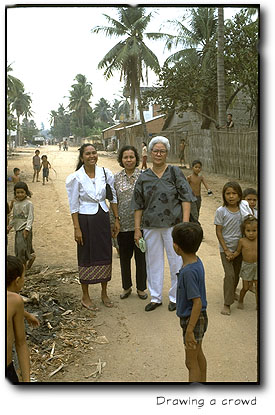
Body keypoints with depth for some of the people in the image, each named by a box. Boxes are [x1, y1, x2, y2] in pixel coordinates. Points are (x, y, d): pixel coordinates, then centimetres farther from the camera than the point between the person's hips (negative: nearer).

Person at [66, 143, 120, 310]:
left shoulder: (106, 173, -1)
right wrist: (77, 228, -10)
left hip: (103, 218, 4)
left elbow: (113, 197, 7)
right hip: (85, 220, -3)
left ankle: (104, 293, 28)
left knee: (105, 255, 10)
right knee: (86, 257, 5)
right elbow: (74, 206, -7)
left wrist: (116, 219, 5)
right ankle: (85, 297, 21)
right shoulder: (75, 177, -9)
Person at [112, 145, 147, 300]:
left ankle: (141, 288, 24)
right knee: (124, 257, 12)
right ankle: (127, 287, 30)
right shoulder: (116, 178, 4)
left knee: (141, 256, 7)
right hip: (123, 224, 2)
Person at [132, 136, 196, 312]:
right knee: (153, 261, 11)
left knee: (176, 261, 5)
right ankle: (155, 297, 26)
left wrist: (185, 224, -12)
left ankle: (175, 297, 23)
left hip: (173, 225, -2)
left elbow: (186, 199, -4)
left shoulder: (175, 172, -1)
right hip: (151, 226, 3)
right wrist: (137, 228, 3)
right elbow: (138, 206, 8)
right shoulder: (143, 178, 6)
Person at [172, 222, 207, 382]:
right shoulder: (196, 261, -2)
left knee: (191, 362, 6)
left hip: (193, 320, -9)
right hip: (199, 317, 9)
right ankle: (202, 381, 44)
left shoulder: (188, 271, -30)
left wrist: (189, 331, -23)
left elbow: (197, 303, -28)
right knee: (198, 354, 26)